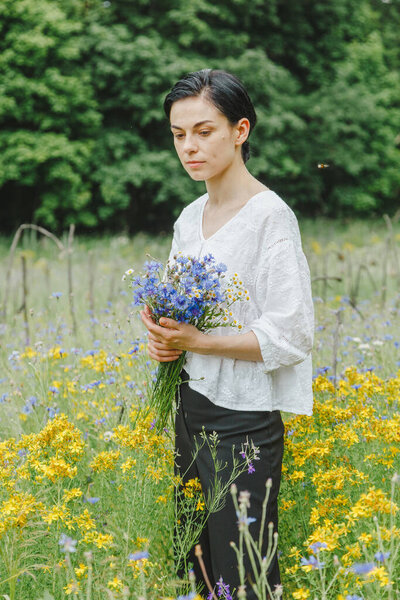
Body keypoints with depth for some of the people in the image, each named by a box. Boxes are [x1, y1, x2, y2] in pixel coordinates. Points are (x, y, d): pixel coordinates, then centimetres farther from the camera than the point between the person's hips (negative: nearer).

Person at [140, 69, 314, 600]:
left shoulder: (269, 216, -14)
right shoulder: (190, 218, 10)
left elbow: (290, 337, -17)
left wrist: (194, 341, -20)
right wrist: (163, 340, -1)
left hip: (244, 422, -8)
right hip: (190, 410, 8)